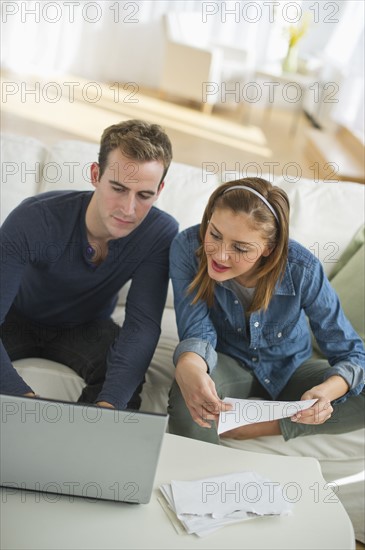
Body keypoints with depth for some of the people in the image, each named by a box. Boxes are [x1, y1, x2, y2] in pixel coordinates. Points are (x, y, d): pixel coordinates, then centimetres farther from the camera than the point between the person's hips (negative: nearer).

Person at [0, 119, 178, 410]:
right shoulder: (34, 219, -32)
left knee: (128, 376, -30)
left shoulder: (161, 233, -25)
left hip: (86, 327, 2)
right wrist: (27, 400, -55)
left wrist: (109, 402, -49)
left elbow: (143, 323, -31)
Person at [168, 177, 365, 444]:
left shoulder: (302, 269, -27)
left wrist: (326, 391, -44)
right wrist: (188, 365, -53)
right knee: (189, 392, -38)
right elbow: (197, 331, -27)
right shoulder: (188, 248, -26)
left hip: (290, 371, 2)